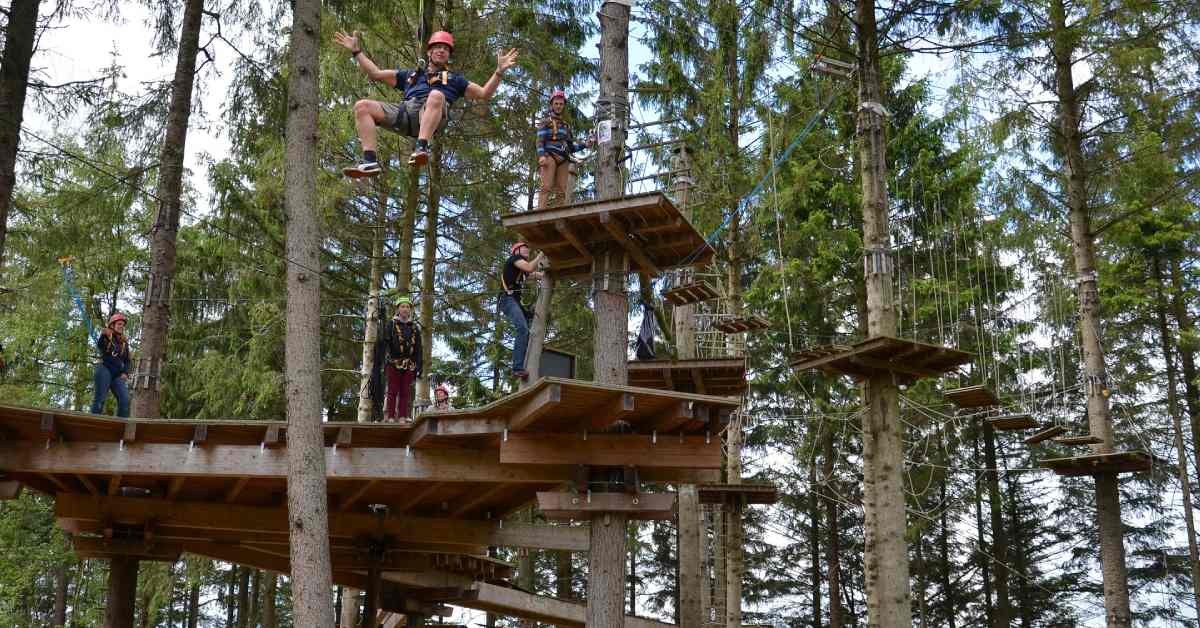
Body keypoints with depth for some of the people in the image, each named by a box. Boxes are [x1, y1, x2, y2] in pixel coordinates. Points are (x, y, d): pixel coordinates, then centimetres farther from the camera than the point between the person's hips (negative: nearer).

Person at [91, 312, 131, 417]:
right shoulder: (107, 336, 5)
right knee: (100, 398, -12)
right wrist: (104, 336, -39)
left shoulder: (124, 342, 20)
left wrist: (125, 373, 3)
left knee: (125, 400, -13)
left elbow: (127, 360, 22)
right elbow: (100, 346, -18)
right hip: (105, 369, -4)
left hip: (117, 374, 4)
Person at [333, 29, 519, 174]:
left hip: (432, 115, -3)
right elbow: (375, 74, 39)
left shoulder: (454, 78, 34)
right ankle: (370, 162, -35)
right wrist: (356, 51, 33)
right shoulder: (411, 75, 40)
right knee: (362, 107, -19)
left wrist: (499, 72, 12)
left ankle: (421, 149, -54)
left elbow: (484, 94, 25)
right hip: (405, 109, 3)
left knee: (436, 95, -39)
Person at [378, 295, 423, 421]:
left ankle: (404, 416, 4)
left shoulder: (415, 327, 16)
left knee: (406, 392, 2)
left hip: (409, 365, 3)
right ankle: (390, 416, -4)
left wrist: (418, 366, 10)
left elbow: (418, 349, 17)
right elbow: (383, 342, -2)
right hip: (394, 363, -3)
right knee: (393, 391, -4)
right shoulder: (391, 324, 7)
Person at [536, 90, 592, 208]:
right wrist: (541, 155, -20)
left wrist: (585, 145, 8)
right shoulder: (545, 122, 12)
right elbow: (540, 140, -2)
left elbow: (571, 147, 24)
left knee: (561, 191, -7)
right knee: (547, 187, -19)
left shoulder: (566, 125, 27)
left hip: (563, 160, 5)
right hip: (549, 157, -5)